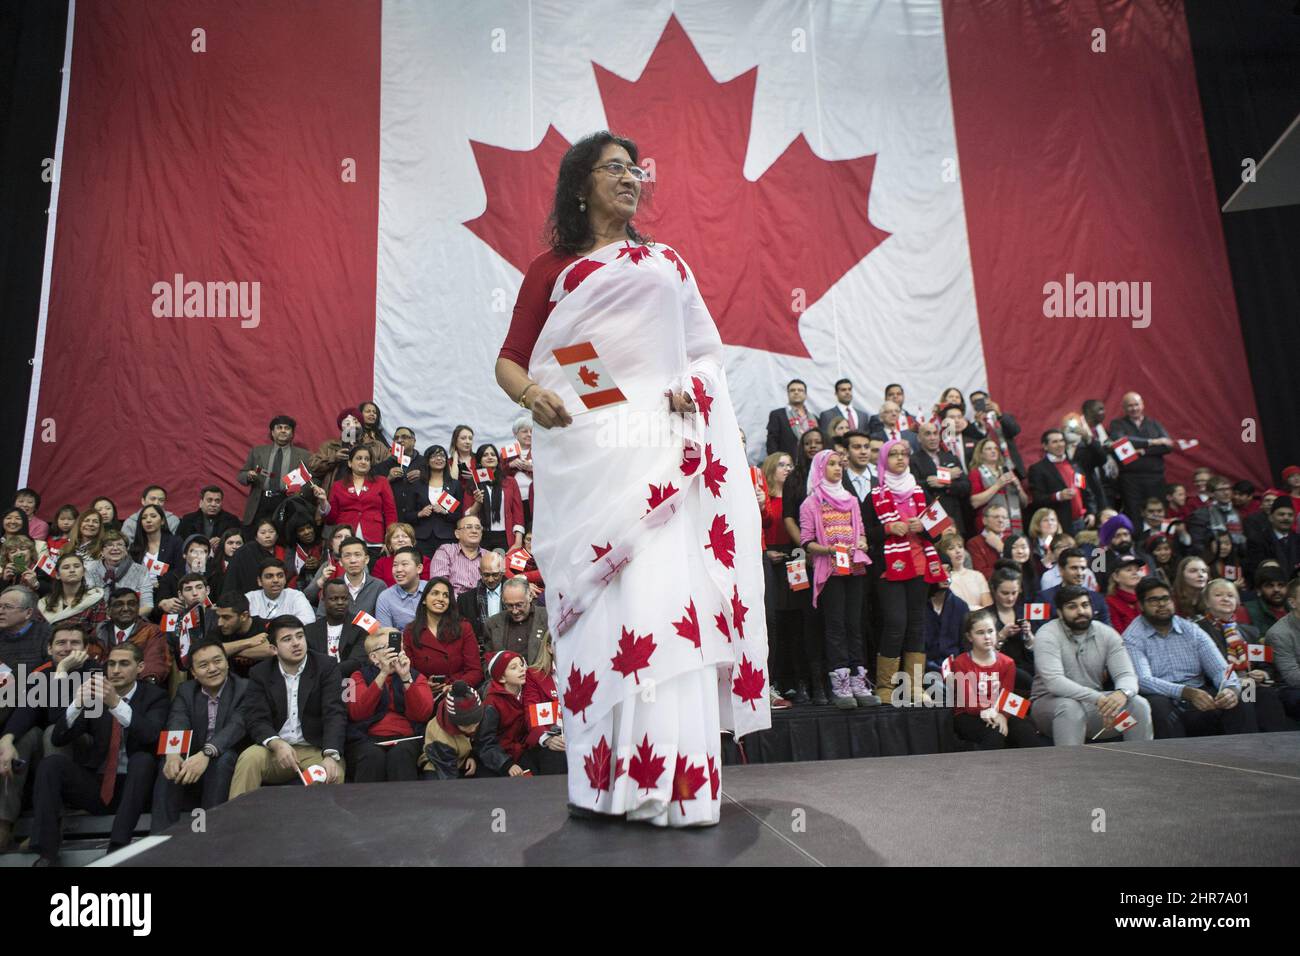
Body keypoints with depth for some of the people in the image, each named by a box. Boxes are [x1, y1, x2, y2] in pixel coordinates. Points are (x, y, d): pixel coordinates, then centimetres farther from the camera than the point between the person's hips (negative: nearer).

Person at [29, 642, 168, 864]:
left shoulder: (154, 696, 0)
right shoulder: (95, 694, 8)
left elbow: (151, 734, -20)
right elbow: (58, 739, -3)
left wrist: (116, 703, -33)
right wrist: (78, 703, -22)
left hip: (131, 787, -3)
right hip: (94, 785, 3)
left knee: (143, 758, -32)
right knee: (52, 761, -20)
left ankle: (118, 848, -35)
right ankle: (46, 853, -23)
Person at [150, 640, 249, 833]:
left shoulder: (245, 689, -6)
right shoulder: (185, 690, 7)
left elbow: (237, 726, -23)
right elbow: (177, 724, -13)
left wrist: (206, 753, -41)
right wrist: (173, 754, -36)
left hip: (229, 762, -3)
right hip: (191, 760, 3)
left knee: (223, 758, -33)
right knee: (170, 764, -26)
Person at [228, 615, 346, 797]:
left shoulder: (326, 667, -1)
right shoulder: (260, 673, 5)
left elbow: (335, 714, -11)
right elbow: (256, 719, -4)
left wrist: (331, 756, -28)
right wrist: (277, 744, -26)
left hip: (316, 749, -2)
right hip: (275, 749, 2)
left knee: (333, 775, -32)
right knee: (249, 758, -28)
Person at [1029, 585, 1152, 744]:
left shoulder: (1108, 634, 2)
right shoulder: (1047, 635, -13)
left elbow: (1126, 674, -6)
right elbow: (1054, 682, -25)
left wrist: (1122, 693, -31)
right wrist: (1097, 698, -37)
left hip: (1093, 704, 5)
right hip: (1051, 703, -5)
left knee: (1139, 705, -16)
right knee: (1070, 707, -36)